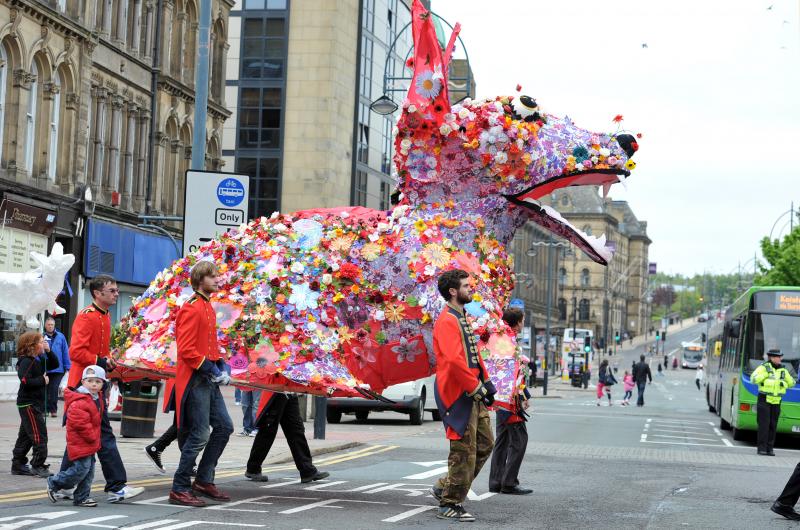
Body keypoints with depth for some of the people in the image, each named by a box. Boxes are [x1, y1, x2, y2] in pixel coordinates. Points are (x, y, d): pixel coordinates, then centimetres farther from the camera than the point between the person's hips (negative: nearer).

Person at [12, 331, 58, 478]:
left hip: (36, 403, 10)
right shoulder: (26, 362, -16)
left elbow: (54, 364, 18)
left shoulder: (40, 360, 12)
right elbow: (25, 381, -26)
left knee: (26, 435, 13)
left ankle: (18, 465, 20)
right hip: (28, 404, -10)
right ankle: (38, 466, -8)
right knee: (39, 435, -11)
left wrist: (48, 351, 4)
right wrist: (42, 380, -17)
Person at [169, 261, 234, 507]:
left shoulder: (208, 308, 16)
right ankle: (180, 489, 0)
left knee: (224, 427, 11)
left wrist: (221, 366, 8)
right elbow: (186, 350, -20)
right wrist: (211, 370, -17)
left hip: (209, 380, 10)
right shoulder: (191, 309, -14)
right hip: (195, 379, -10)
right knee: (200, 435, -8)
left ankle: (204, 480, 20)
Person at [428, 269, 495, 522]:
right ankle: (449, 505, 6)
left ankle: (444, 487, 23)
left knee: (485, 443, 13)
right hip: (458, 394, -10)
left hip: (472, 392, 10)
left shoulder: (461, 318, 17)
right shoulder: (447, 321, -15)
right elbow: (454, 360, -26)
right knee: (464, 450, -5)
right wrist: (476, 387, -21)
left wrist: (486, 382, 11)